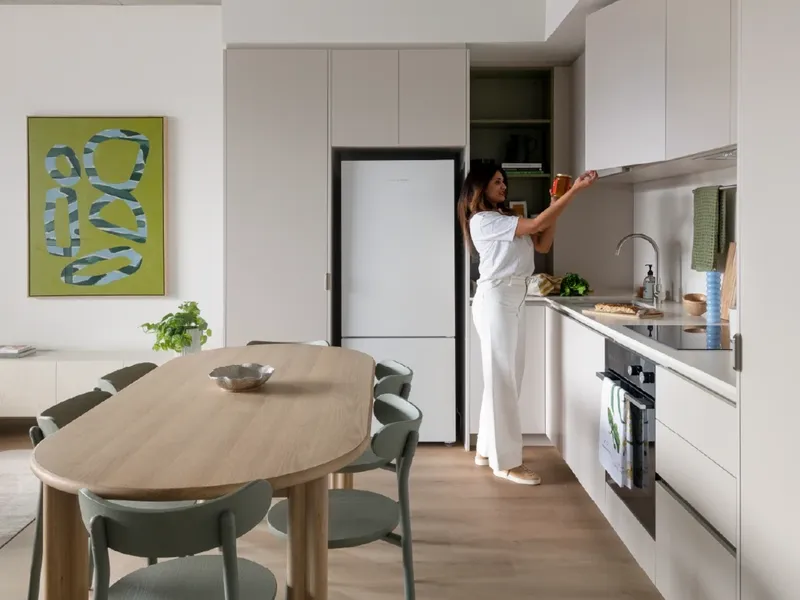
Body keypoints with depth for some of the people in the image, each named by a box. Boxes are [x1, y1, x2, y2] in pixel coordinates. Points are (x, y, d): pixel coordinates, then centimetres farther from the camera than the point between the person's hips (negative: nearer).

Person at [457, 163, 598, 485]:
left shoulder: (505, 218, 19)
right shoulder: (482, 220, -10)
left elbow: (542, 244, 13)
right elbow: (536, 224, -16)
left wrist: (554, 204, 5)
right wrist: (574, 190, -16)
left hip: (513, 300, 10)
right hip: (495, 299, -10)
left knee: (507, 377, 12)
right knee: (502, 378, -7)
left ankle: (487, 448, 21)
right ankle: (506, 461, -3)